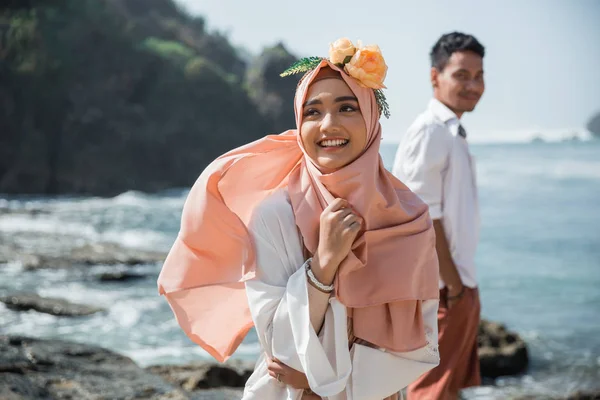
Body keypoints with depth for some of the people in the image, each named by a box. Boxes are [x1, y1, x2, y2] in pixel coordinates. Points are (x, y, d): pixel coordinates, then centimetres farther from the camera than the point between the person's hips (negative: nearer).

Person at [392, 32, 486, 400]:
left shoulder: (453, 134, 14)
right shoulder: (429, 132, -16)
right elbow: (424, 218, -20)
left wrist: (463, 282, 12)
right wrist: (453, 284, -18)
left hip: (461, 285, 10)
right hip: (443, 288, -10)